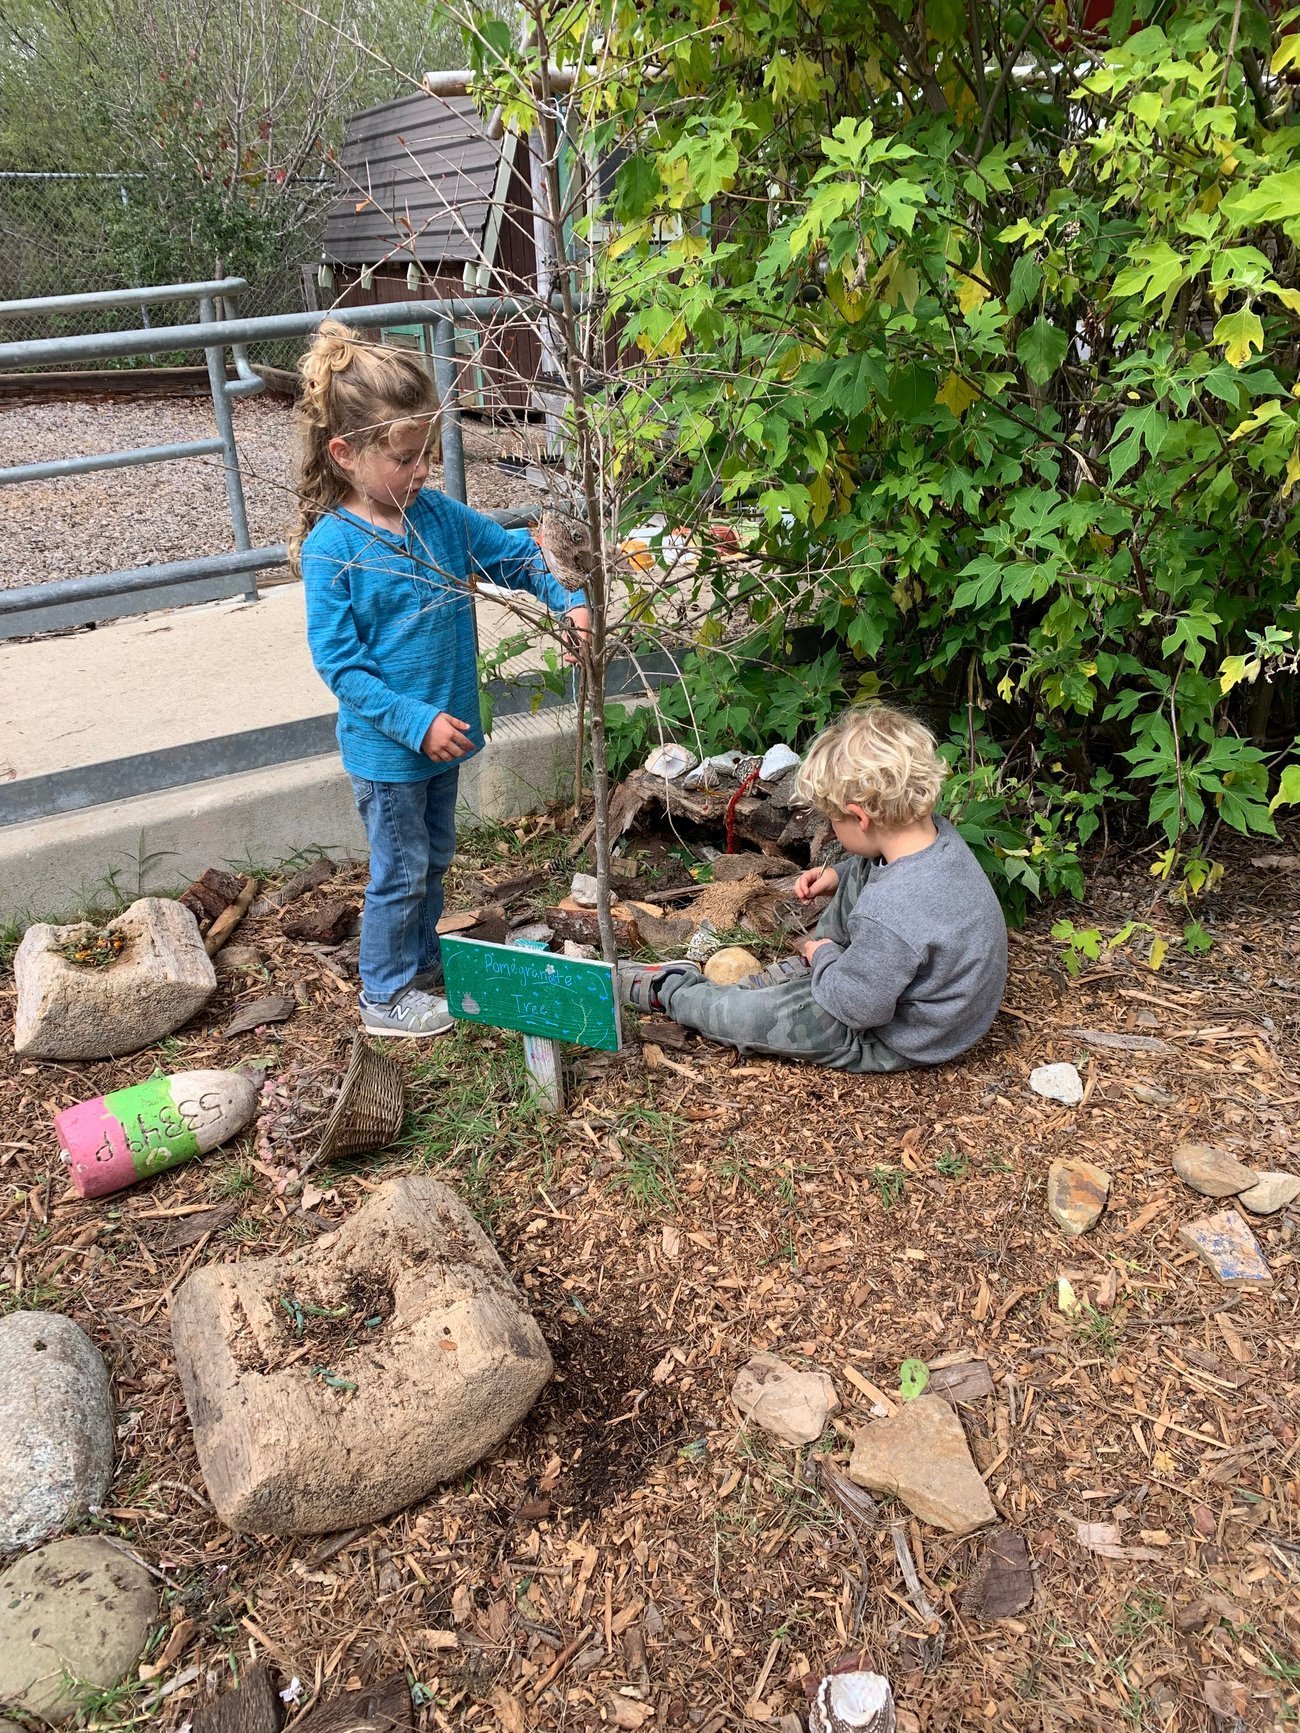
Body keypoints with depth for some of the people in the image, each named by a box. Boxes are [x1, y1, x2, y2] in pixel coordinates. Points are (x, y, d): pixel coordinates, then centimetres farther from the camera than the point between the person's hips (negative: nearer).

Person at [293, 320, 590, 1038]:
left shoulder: (440, 515, -2)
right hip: (385, 746, -6)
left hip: (443, 730, 7)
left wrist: (568, 599, -9)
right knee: (400, 872, 7)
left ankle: (423, 962, 43)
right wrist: (416, 722, -23)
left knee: (433, 857, 22)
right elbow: (338, 663, -19)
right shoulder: (332, 548, -19)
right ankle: (385, 993, 27)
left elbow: (514, 551, 8)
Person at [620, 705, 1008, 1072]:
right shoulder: (937, 832, -12)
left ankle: (671, 990, 26)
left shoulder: (888, 916, -40)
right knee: (856, 874, 11)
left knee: (745, 1015, -3)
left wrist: (824, 956, -8)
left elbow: (856, 1007, -27)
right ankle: (798, 975, 20)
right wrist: (839, 876, 1)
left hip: (901, 1042, -8)